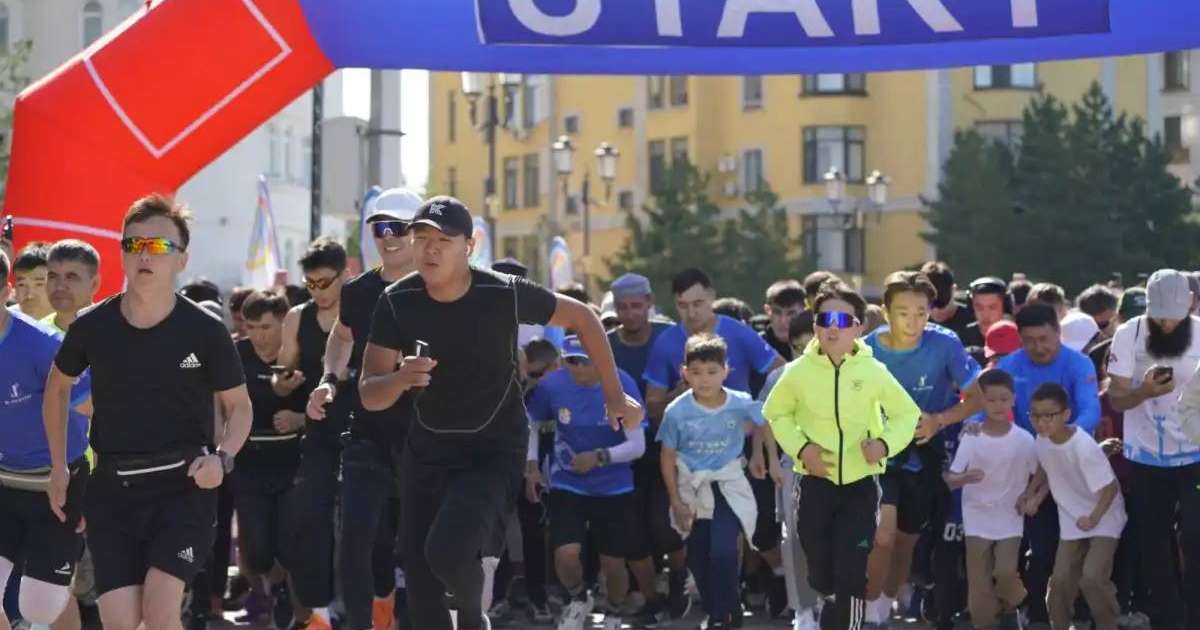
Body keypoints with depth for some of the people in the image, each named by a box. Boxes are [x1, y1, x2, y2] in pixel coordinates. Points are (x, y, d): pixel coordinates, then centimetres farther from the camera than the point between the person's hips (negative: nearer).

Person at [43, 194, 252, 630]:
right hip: (112, 487, 2)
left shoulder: (205, 331, -7)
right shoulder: (92, 327, -1)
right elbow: (57, 387, 19)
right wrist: (59, 468, 16)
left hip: (184, 484, -2)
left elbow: (239, 405, 5)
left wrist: (222, 457, -15)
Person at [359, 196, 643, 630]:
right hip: (426, 452, 4)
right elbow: (369, 395, -10)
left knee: (447, 549, -26)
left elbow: (581, 318, -2)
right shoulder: (397, 302, -12)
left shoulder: (504, 294, -18)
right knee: (419, 581, 5)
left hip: (495, 453, -4)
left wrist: (615, 397, 0)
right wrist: (400, 378, -34)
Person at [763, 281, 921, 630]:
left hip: (861, 483, -1)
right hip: (816, 482, 1)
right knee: (821, 574, 8)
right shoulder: (799, 370, -5)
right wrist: (800, 447, -8)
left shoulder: (873, 371, -7)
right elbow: (775, 412, 8)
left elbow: (907, 413, 4)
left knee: (851, 575, -7)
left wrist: (885, 443, -15)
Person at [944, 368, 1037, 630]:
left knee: (1006, 573, -16)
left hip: (1010, 520, 0)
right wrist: (965, 478, -33)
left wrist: (1027, 495, -10)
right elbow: (950, 478, -12)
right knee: (979, 584, -1)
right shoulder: (971, 438, -8)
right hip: (977, 520, 0)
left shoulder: (1024, 439, -5)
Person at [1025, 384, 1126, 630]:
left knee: (1092, 577, -18)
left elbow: (1111, 487, -24)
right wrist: (1038, 496, -3)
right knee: (1060, 579, 3)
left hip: (1103, 519, -6)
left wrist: (1094, 518, -30)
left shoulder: (1084, 447, -30)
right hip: (1071, 520, 6)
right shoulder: (1042, 440, -9)